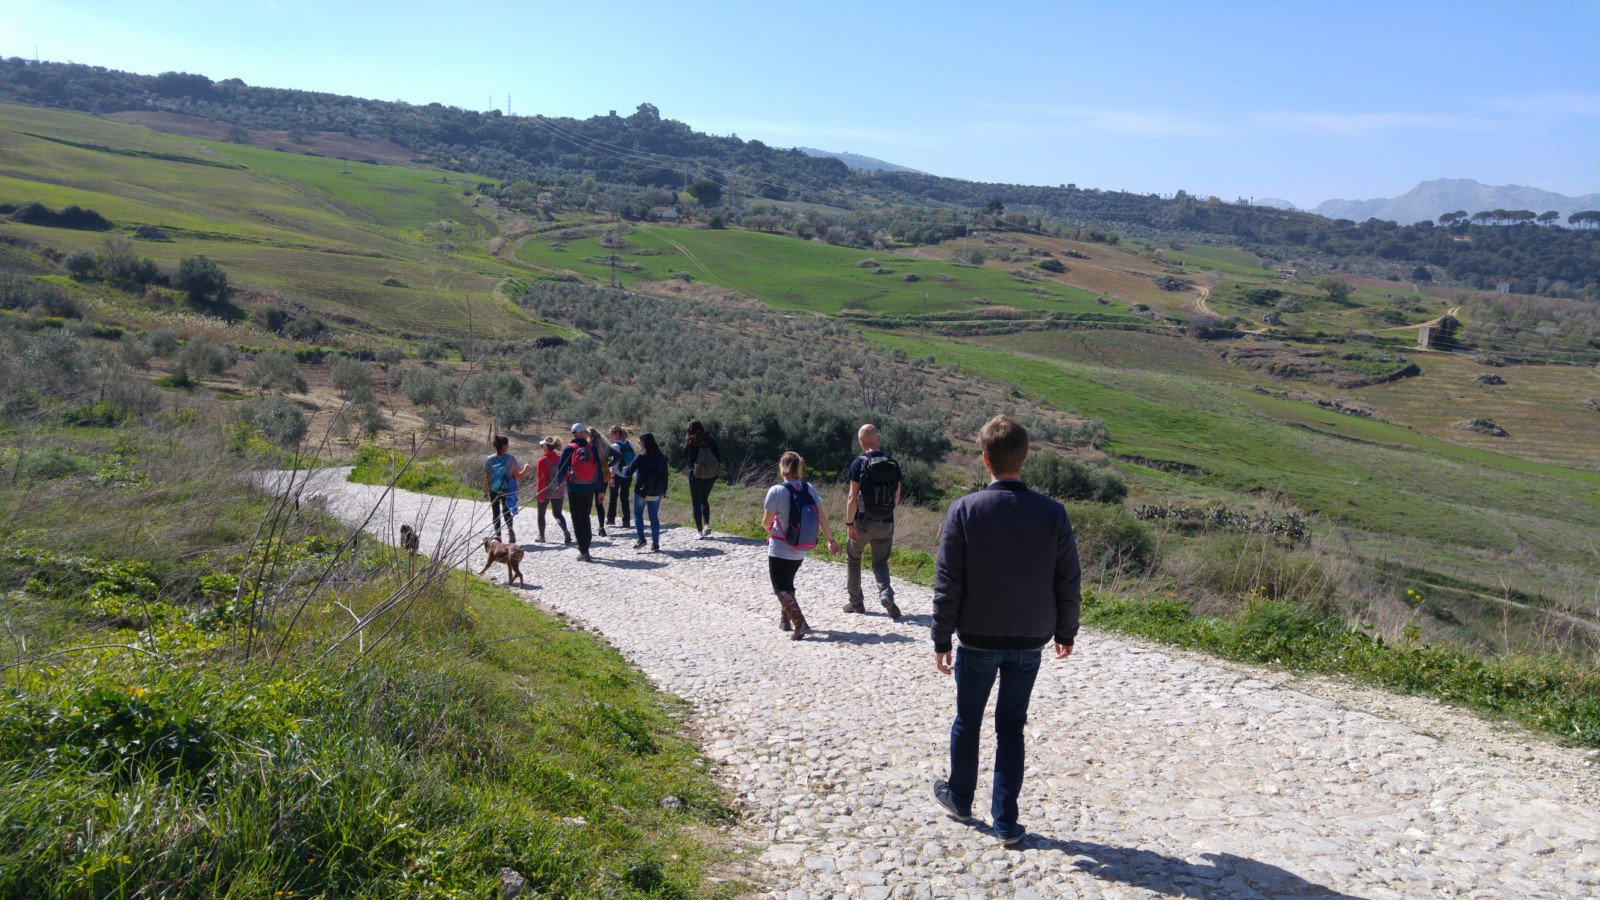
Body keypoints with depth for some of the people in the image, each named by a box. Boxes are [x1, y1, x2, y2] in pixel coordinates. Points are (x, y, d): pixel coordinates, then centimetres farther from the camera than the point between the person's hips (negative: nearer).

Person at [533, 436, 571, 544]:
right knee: (558, 514, 11)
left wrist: (539, 494, -9)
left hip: (546, 491, -4)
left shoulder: (542, 460, -14)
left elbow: (540, 479, -14)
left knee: (541, 514, 15)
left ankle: (541, 536, 19)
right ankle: (565, 531, -14)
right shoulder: (561, 458, 0)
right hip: (559, 492, 4)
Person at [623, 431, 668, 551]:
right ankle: (655, 544, 7)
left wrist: (624, 469, 11)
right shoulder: (661, 457, -1)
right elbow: (665, 474, 5)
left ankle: (641, 539, 1)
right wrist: (664, 490, 14)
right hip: (656, 492, 4)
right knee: (654, 517, 10)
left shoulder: (641, 457, -15)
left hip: (641, 491, -4)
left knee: (638, 514, 14)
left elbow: (628, 473, -11)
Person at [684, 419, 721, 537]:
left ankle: (700, 531, 5)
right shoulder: (710, 440, -4)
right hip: (711, 476, 3)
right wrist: (717, 470, 11)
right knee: (704, 500, 21)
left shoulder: (690, 443, -12)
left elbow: (685, 456, 3)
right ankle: (707, 524, 3)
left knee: (696, 503, 8)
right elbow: (718, 455, -1)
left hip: (696, 476, -3)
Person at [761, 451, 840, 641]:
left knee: (780, 588, 0)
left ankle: (799, 623, -18)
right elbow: (821, 517, -2)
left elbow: (766, 522, -11)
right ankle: (785, 618, 34)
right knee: (788, 583, 26)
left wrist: (769, 527, 12)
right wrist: (831, 541, 6)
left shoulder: (776, 491, -16)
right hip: (800, 550, 6)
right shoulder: (809, 489, -2)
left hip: (780, 550, -6)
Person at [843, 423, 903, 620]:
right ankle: (886, 593, -12)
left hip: (863, 522, -3)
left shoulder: (859, 463, -12)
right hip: (886, 523, 4)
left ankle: (856, 602, 22)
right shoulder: (892, 463, 2)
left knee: (853, 559, 17)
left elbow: (853, 497, -16)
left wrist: (849, 523, -11)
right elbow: (897, 496, 7)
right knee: (880, 562, 15)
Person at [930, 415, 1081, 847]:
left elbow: (948, 584, -11)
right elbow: (1068, 583, -1)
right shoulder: (1052, 513, -7)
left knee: (967, 722, 18)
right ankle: (1006, 821, 15)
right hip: (1029, 641, 2)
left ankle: (960, 798, 36)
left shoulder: (964, 510, -13)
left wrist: (941, 638, -2)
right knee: (1011, 728, 13)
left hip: (978, 639, -2)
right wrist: (1065, 632, 13)